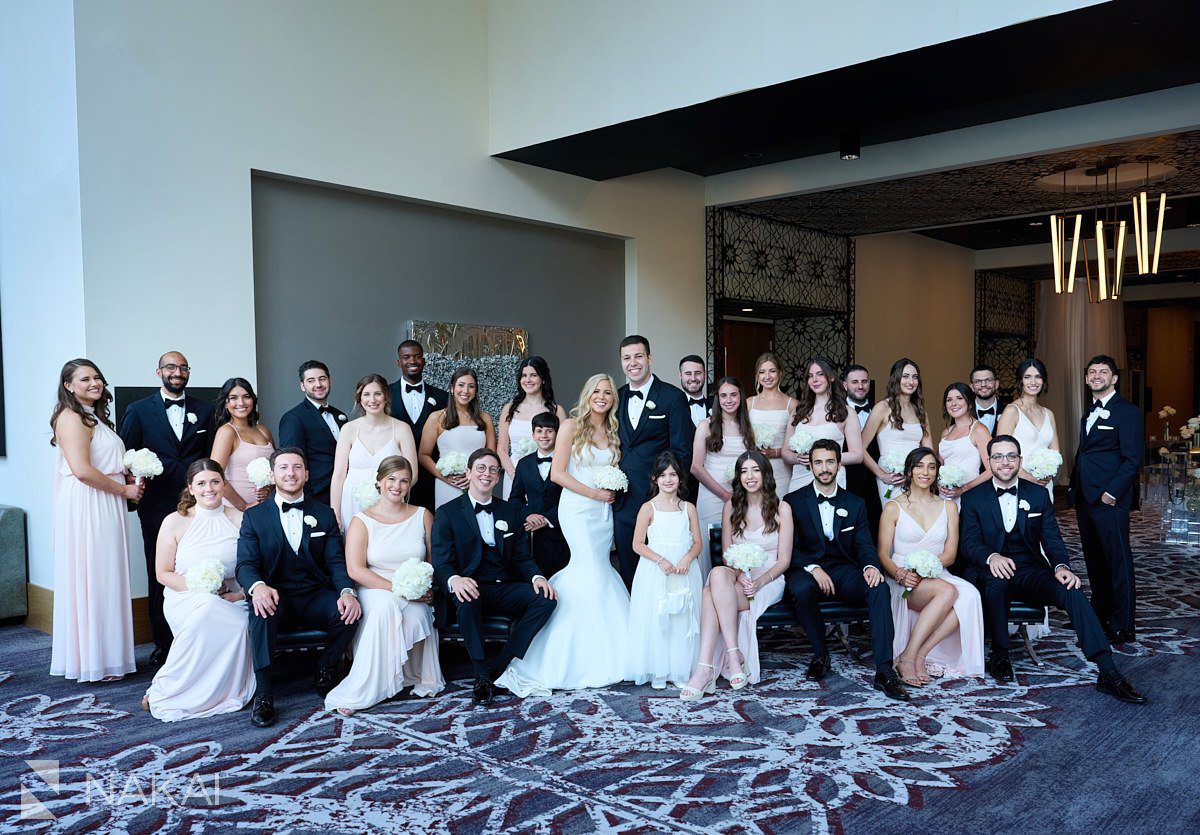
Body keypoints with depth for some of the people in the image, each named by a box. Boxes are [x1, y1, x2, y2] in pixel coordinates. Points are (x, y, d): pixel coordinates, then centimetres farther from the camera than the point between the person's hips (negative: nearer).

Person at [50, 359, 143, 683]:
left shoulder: (96, 417, 19)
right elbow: (82, 470, -20)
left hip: (106, 509, 9)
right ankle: (94, 660, 7)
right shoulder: (71, 417, -11)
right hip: (86, 508, -9)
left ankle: (105, 655, 21)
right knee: (91, 580, -2)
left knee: (105, 580, 12)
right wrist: (124, 489, -11)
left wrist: (131, 479, 9)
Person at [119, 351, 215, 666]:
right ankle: (163, 644, 15)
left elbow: (212, 458, 9)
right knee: (159, 577, 6)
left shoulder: (204, 411, 10)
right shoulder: (139, 410, 6)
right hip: (157, 507, -1)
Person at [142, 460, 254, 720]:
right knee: (207, 607, -38)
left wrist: (241, 594, -14)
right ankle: (164, 689, -24)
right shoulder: (175, 522, 2)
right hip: (184, 599, -1)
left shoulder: (240, 520, 6)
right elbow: (163, 573, 3)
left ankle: (164, 690, -16)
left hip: (231, 600, 2)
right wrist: (198, 586, -13)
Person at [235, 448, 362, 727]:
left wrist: (347, 591, -21)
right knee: (262, 609, -35)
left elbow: (336, 561, 2)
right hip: (276, 597, -1)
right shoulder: (254, 516, 7)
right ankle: (263, 694, -27)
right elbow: (245, 564, -4)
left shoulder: (324, 514, 11)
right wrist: (258, 586, -30)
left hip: (315, 598, 2)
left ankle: (325, 670, 1)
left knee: (349, 612, -28)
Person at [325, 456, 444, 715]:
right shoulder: (362, 521, 2)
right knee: (386, 606, -37)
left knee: (416, 615, -34)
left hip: (415, 596, 2)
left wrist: (426, 587, -12)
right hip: (375, 590, -2)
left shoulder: (423, 516, 10)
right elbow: (355, 570, -8)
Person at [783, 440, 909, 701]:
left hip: (844, 571, 2)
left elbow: (865, 545, 6)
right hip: (808, 570, -2)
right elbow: (790, 549, -1)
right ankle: (820, 655, -13)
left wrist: (870, 566, -17)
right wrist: (813, 568, -20)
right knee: (802, 588, -37)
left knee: (878, 587, -29)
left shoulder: (855, 504, 16)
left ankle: (884, 671, -30)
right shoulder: (793, 501, 7)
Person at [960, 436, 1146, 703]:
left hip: (1032, 572, 3)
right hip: (996, 572, -2)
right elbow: (969, 542, -7)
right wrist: (992, 557, -30)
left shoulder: (1038, 494, 10)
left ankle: (1108, 674, -29)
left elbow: (1052, 538, 3)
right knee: (997, 581, -38)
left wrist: (1061, 566, -19)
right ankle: (999, 656, -17)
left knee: (1071, 590, -27)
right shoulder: (973, 498, 3)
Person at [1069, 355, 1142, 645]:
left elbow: (1132, 459, -12)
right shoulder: (1089, 413, 18)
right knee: (1094, 560, 13)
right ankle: (1101, 615, 23)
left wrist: (1111, 493, -17)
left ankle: (1123, 627, 2)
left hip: (1110, 500, -8)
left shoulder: (1127, 411, -6)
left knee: (1118, 561, -3)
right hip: (1085, 498, 8)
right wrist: (1074, 491, 15)